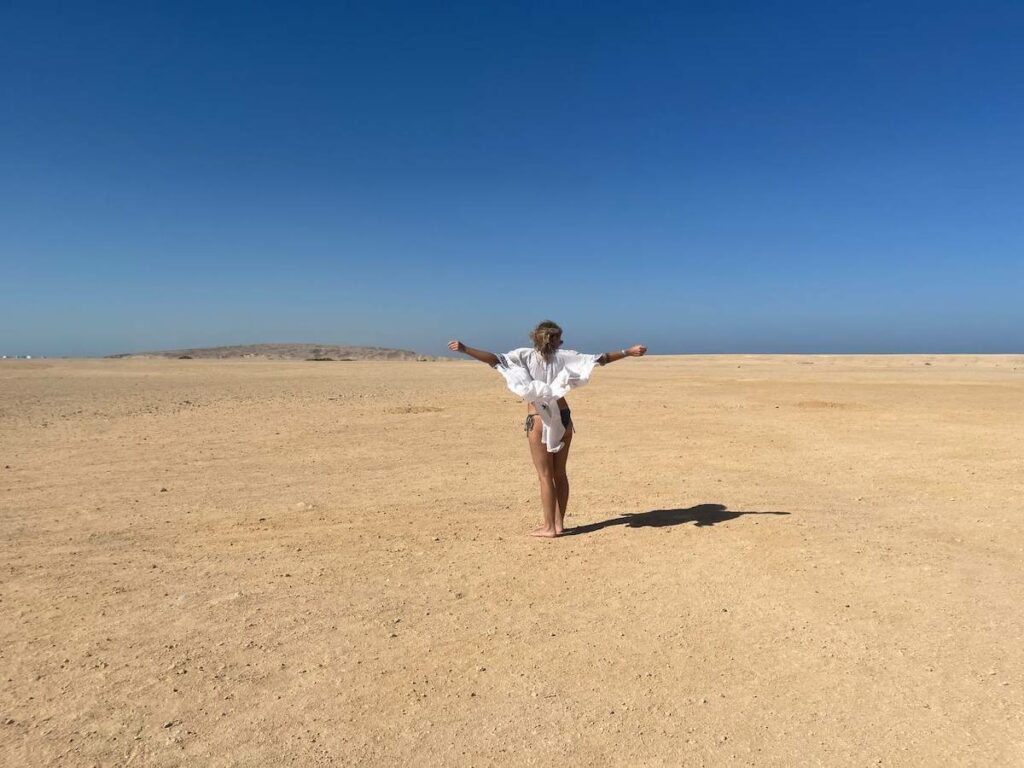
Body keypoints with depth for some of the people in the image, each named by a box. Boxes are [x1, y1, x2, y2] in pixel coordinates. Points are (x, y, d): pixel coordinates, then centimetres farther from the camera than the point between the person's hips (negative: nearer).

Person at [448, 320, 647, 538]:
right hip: (563, 418, 3)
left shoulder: (525, 356, -3)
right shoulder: (563, 356, 4)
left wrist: (464, 349, -11)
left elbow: (495, 359, -13)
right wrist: (627, 352, 12)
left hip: (539, 420, -3)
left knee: (545, 475, 4)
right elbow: (600, 359, 5)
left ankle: (549, 526, 9)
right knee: (560, 473, 14)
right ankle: (559, 523, 21)